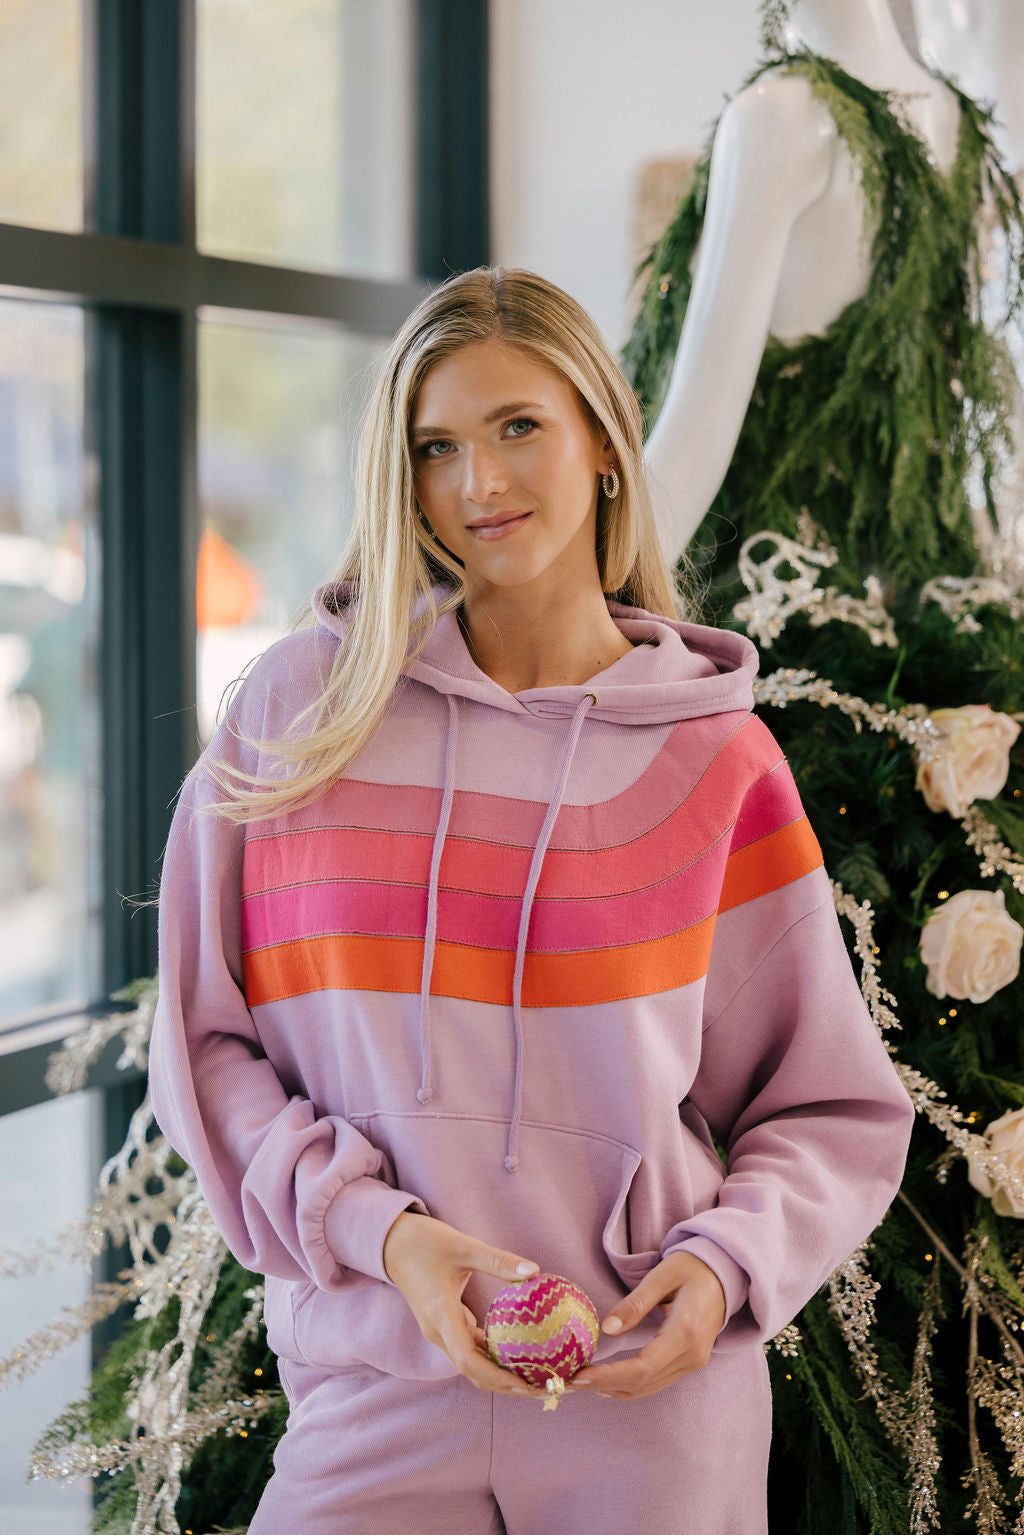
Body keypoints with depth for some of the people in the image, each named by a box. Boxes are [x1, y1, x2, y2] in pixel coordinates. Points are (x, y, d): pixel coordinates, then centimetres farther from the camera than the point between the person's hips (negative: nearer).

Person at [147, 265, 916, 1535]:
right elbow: (203, 1041, 2)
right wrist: (373, 1229, -12)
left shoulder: (715, 759, 0)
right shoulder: (304, 705, 1)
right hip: (375, 1394, 0)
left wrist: (725, 1265, -12)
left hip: (655, 1399, 0)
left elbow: (833, 1111, 6)